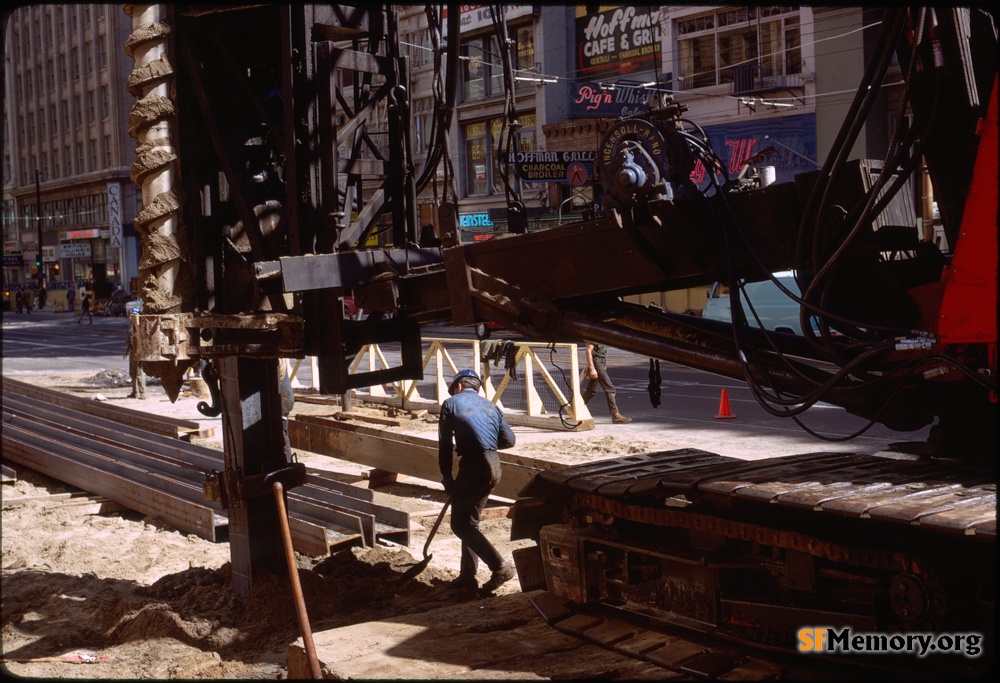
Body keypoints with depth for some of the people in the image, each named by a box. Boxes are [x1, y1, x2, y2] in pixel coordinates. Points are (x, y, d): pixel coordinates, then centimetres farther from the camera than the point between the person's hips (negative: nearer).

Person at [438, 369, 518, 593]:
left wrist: (447, 478, 11)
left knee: (460, 524, 1)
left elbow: (444, 444, 3)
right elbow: (509, 440, 10)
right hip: (494, 466, 7)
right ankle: (467, 575, 20)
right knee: (470, 520, 18)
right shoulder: (490, 406, 18)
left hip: (473, 465, -7)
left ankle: (500, 566, -10)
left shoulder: (451, 403, 5)